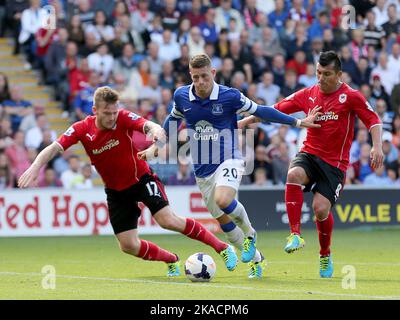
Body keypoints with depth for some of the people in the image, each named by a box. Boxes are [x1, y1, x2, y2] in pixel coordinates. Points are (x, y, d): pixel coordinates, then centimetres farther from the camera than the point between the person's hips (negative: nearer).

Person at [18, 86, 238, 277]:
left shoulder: (123, 118, -19)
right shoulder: (82, 129, -15)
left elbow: (148, 125, -35)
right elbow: (53, 149, -22)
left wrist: (155, 130, -60)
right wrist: (35, 167, -40)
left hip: (141, 178, -3)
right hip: (116, 190, 3)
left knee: (167, 220, -22)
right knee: (128, 246, -2)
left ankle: (221, 247, -8)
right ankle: (172, 260, 24)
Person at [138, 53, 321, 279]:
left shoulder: (230, 97, -12)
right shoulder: (181, 96, -2)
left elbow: (260, 111, 0)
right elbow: (173, 120, 20)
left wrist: (299, 122, 3)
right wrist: (156, 146, 21)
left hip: (228, 161, -5)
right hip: (202, 169, 5)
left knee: (223, 200, -33)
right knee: (222, 220, 9)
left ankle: (249, 234, -4)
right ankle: (255, 258, 30)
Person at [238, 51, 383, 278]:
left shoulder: (351, 96, -4)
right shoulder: (308, 95, 6)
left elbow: (373, 120, -5)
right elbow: (276, 110, 11)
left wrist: (377, 147, -21)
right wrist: (246, 121, 5)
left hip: (335, 163, -3)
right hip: (309, 154, 3)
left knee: (321, 208, -17)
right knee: (294, 174, -32)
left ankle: (326, 255, 13)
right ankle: (296, 235, -28)